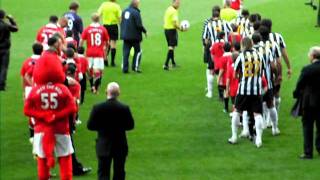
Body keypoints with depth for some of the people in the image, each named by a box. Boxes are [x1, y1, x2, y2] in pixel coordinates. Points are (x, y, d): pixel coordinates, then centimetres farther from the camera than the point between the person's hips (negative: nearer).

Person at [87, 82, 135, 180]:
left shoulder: (98, 108, -13)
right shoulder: (124, 108, -12)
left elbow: (90, 126, -7)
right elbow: (130, 125, -3)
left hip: (104, 146, -1)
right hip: (120, 146, 1)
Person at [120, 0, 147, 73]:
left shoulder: (125, 11, 8)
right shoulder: (136, 12, -16)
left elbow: (121, 23, 15)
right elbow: (139, 25, -18)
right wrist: (145, 31, -1)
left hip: (125, 35, 6)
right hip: (134, 36, -6)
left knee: (126, 52, 7)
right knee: (138, 51, 9)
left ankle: (125, 68, 5)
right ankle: (135, 67, 5)